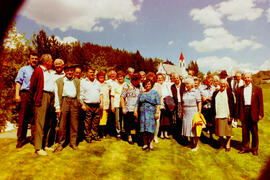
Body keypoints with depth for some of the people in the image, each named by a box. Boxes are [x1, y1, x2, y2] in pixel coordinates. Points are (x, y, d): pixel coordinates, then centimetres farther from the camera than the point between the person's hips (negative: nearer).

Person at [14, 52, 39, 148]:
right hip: (25, 94, -1)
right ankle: (21, 139, 10)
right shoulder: (24, 69, 13)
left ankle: (34, 138, 11)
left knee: (35, 118, 3)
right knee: (23, 117, 0)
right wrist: (17, 94, -6)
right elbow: (18, 82, 5)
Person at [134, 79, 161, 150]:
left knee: (151, 128, -5)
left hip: (151, 112, -2)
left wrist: (157, 112, -9)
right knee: (143, 128, 0)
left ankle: (151, 142, 12)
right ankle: (145, 144, 10)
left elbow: (158, 103, 0)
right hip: (143, 113, 3)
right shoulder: (141, 94, 16)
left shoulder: (154, 92, 7)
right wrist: (135, 111, 1)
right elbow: (137, 103, 14)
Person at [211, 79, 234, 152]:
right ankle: (222, 143, 25)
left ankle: (228, 145, 19)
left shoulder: (229, 93, 2)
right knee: (219, 130, 6)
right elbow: (212, 104, 10)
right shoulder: (215, 93, 9)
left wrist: (231, 115, -8)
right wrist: (213, 115, 4)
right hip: (218, 115, 2)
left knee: (228, 130, 4)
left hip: (226, 115, -2)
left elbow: (232, 104, -1)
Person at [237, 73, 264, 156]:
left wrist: (260, 114, -4)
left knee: (254, 131, 8)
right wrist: (238, 113, 4)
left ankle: (254, 149, 22)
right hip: (244, 111, 2)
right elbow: (238, 101, 8)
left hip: (253, 112, -1)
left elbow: (260, 102, 1)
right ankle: (245, 147, 20)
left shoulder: (257, 89, 4)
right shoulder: (241, 89, 8)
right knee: (244, 131, 8)